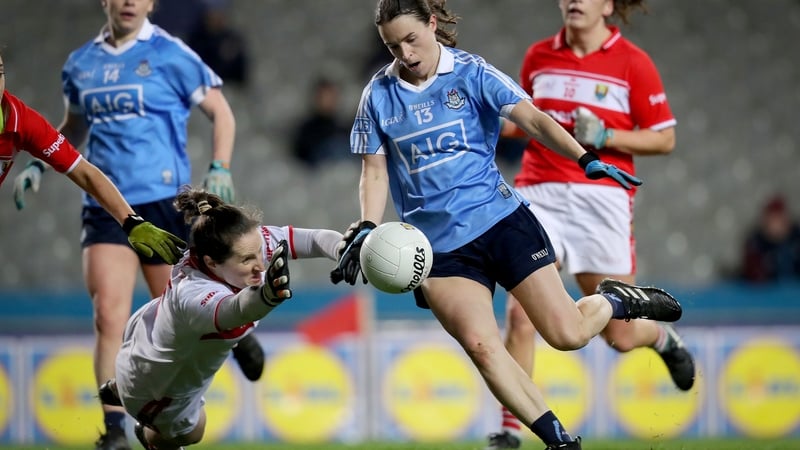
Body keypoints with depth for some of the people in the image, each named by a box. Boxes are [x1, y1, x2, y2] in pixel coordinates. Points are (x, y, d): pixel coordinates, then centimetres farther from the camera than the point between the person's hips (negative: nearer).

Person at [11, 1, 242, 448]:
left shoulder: (170, 55, -3)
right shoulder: (80, 64, 10)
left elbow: (221, 112, 2)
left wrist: (219, 170, -10)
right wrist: (38, 164, 13)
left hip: (163, 203, -3)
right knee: (108, 315, -12)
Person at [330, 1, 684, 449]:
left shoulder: (471, 73, -3)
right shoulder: (378, 95, 3)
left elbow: (532, 118, -13)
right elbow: (375, 172, 8)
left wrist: (586, 159, -27)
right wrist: (367, 230, -10)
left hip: (501, 218, -1)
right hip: (438, 245, 1)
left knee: (568, 334, -8)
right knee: (481, 345, -21)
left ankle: (615, 301, 28)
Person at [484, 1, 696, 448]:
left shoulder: (633, 62, -2)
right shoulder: (538, 56, 8)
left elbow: (665, 139, 0)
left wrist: (606, 136, -14)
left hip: (601, 198, -2)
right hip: (540, 196, 2)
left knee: (620, 335, 6)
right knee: (520, 314, -15)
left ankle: (664, 339, 43)